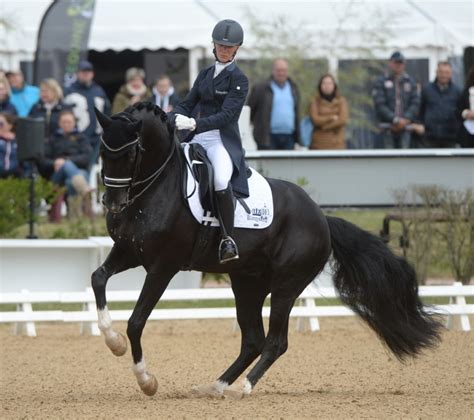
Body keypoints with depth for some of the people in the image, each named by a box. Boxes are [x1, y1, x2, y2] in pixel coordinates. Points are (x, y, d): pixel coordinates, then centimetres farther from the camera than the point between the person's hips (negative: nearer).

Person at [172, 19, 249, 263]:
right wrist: (177, 118, -11)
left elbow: (226, 115, -14)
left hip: (224, 140, -7)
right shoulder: (205, 75, 17)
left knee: (221, 180, -34)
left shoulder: (238, 80, -3)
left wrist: (195, 124, -26)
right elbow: (188, 103, 13)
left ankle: (227, 239, -25)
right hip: (198, 139, 7)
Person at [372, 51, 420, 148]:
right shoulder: (382, 82, 2)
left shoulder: (410, 82, 12)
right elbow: (379, 105, -6)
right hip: (388, 126, -2)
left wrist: (406, 119, -9)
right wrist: (395, 120, -13)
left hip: (405, 126, 2)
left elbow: (415, 103, 7)